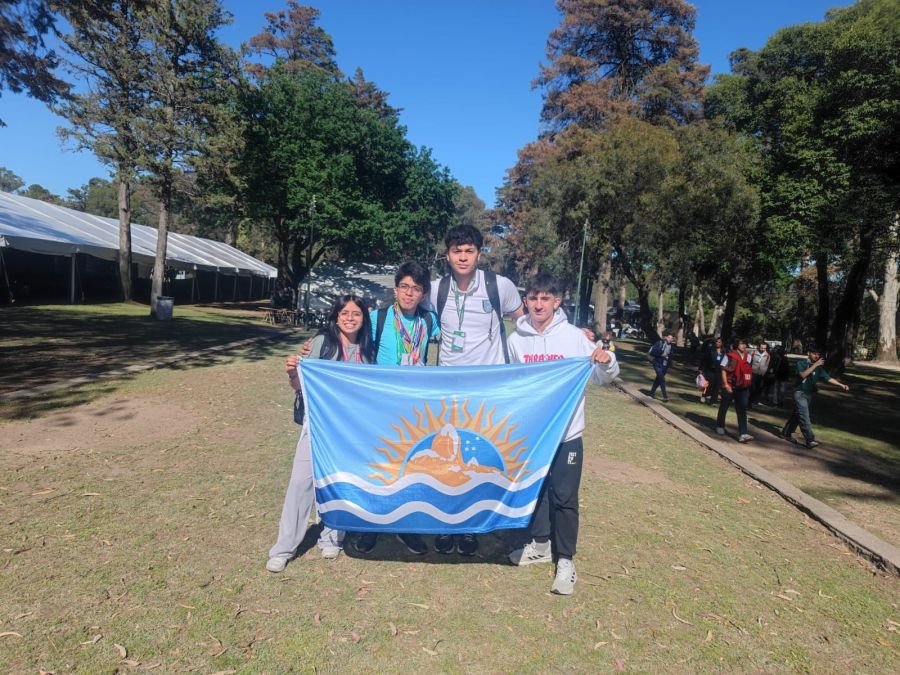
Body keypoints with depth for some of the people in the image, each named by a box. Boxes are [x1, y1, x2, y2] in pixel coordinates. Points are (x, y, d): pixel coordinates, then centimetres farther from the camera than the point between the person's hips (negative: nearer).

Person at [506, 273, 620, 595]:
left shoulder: (574, 336, -7)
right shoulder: (516, 339, 0)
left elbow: (602, 378, -3)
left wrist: (607, 362, -23)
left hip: (566, 432, -3)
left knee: (564, 496, 2)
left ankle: (565, 559, 17)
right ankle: (540, 544, 35)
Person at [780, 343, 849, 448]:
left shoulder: (819, 367, 6)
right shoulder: (801, 363, -8)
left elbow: (828, 378, 1)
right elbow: (803, 374, -25)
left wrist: (841, 385, -9)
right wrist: (815, 365, -25)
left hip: (809, 394, 6)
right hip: (800, 393, -6)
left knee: (796, 415, 13)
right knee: (804, 416, -13)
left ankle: (786, 433, 26)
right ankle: (810, 440, -18)